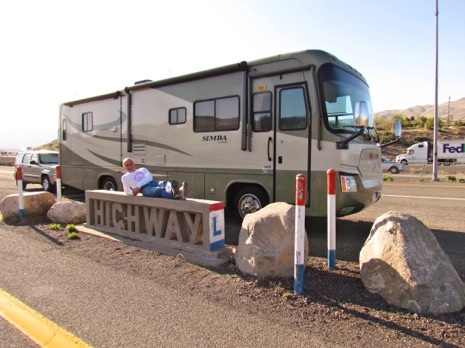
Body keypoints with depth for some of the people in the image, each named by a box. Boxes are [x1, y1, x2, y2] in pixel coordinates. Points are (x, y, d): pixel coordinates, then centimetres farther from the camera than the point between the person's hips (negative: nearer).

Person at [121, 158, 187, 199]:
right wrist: (132, 192, 5)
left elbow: (149, 176, 9)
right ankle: (176, 195, -68)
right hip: (144, 188, -4)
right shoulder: (125, 177, 28)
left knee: (167, 184, -32)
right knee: (159, 190, -38)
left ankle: (180, 190, -65)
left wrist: (138, 185, -6)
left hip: (153, 183, 4)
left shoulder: (142, 169, 30)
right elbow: (127, 191, 31)